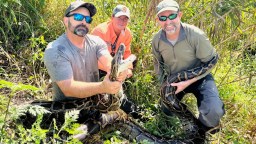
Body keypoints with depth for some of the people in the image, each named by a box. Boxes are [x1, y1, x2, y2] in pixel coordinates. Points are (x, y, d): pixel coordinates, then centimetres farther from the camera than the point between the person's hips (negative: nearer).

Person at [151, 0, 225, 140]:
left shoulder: (196, 35, -28)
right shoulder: (156, 40, -13)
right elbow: (158, 63, 7)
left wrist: (188, 82, -24)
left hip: (198, 78, -4)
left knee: (213, 112, -28)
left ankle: (205, 132, 6)